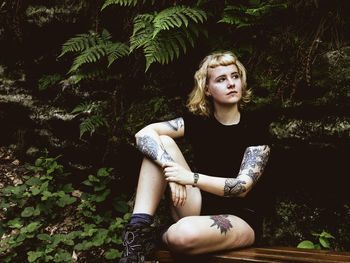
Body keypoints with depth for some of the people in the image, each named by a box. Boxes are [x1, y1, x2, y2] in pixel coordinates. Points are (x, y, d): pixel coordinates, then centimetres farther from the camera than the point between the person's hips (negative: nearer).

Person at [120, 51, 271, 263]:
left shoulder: (256, 130, -7)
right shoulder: (197, 122, 3)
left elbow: (242, 187, -16)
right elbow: (144, 134, -9)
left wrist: (191, 177, -29)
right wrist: (170, 168, -28)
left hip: (240, 218, -4)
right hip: (199, 207, 4)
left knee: (183, 235, -39)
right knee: (162, 143, -13)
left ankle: (164, 238, -2)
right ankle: (139, 230, -19)